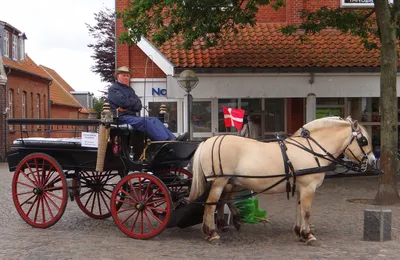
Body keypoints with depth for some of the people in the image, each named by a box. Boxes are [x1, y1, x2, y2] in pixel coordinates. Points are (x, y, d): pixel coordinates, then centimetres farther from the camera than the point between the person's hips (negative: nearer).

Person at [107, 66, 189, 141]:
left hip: (132, 116, 8)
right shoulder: (113, 89, 2)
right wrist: (135, 102, 2)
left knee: (153, 120, -13)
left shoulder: (129, 89, 25)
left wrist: (129, 106, -11)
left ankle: (173, 139, -30)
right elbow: (123, 102, -16)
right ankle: (166, 140, -44)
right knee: (145, 121, -29)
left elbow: (139, 106, 10)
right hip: (122, 117, -8)